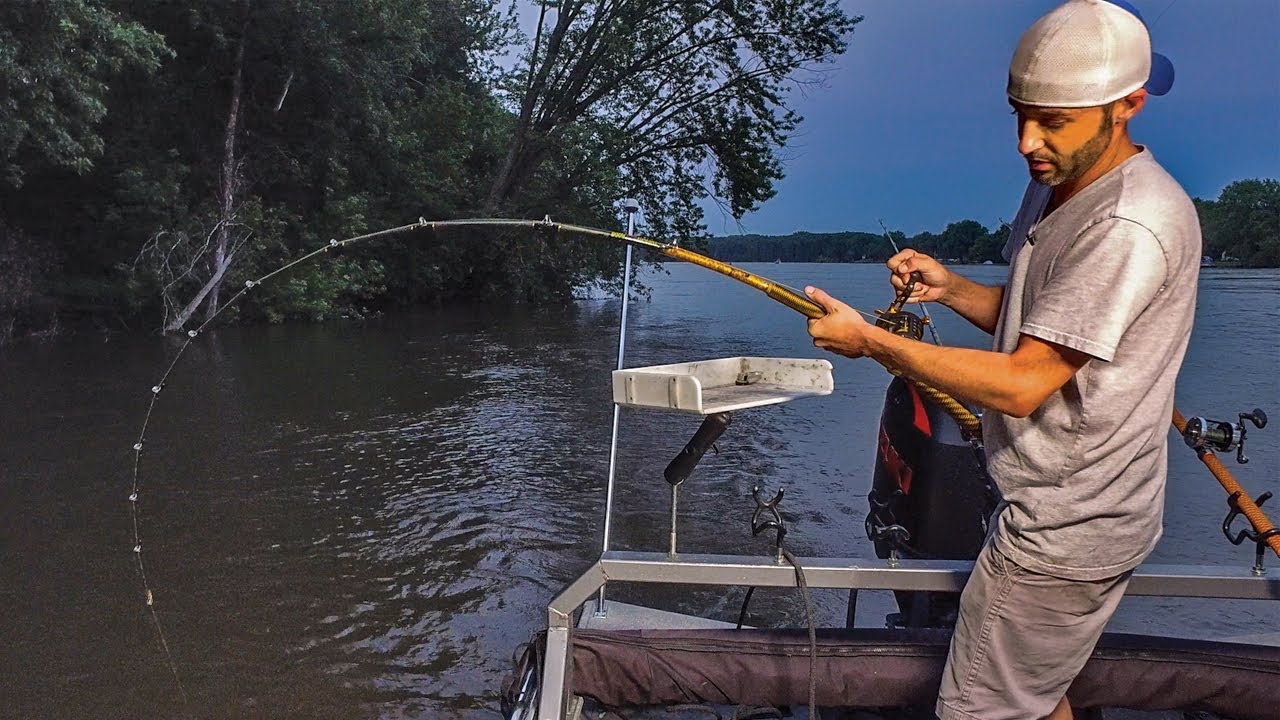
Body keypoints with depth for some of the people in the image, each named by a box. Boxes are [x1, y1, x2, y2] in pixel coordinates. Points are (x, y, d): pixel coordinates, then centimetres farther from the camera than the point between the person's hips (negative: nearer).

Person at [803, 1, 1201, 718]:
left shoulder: (1129, 227, -26)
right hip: (1061, 508, 10)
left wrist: (870, 340, -22)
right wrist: (949, 287, -2)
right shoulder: (1057, 186, 6)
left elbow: (1021, 385, -27)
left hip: (1067, 531, -10)